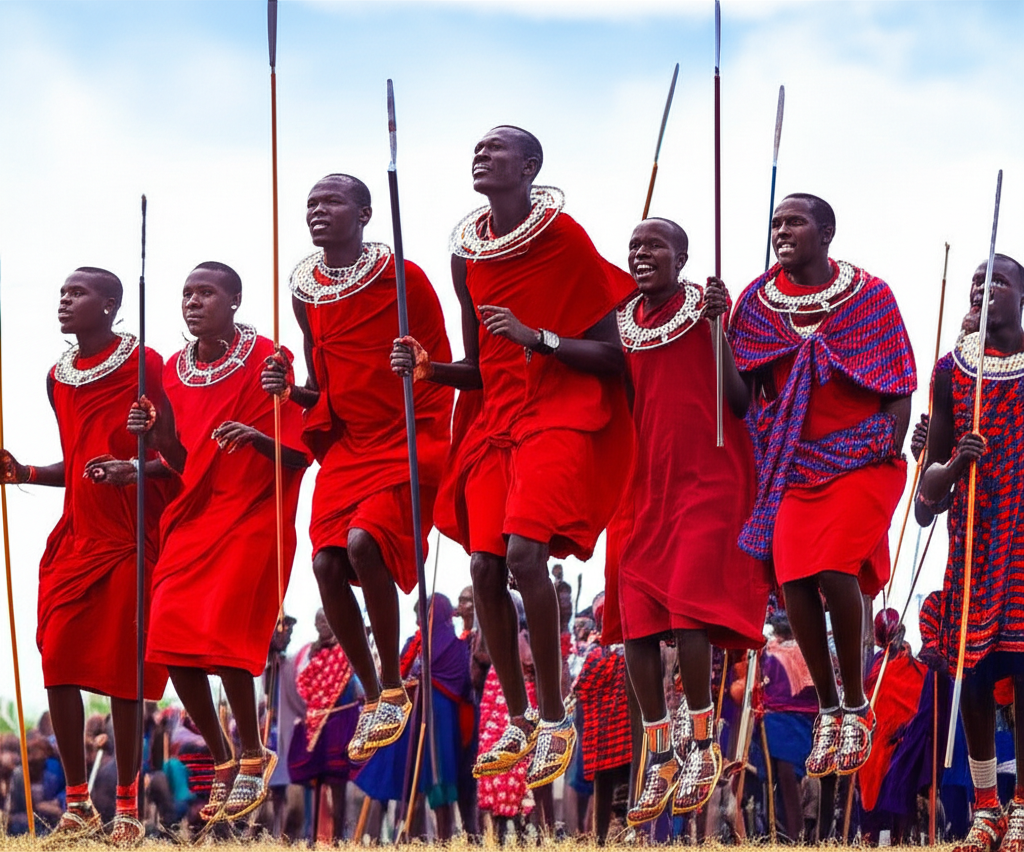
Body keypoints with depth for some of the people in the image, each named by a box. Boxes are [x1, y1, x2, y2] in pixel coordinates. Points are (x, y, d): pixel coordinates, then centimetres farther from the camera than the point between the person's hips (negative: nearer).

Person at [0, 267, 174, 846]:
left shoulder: (143, 366, -7)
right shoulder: (59, 378, 14)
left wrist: (135, 468, -25)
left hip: (133, 540, -6)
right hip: (77, 538, 6)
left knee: (124, 675, -4)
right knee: (58, 663, -3)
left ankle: (128, 810, 6)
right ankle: (79, 805, 6)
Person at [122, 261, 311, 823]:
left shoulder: (267, 360, -5)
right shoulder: (174, 371, 11)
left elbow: (300, 456, -7)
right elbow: (183, 465, 13)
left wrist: (257, 438, -27)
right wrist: (158, 436, -7)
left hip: (252, 514, -6)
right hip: (192, 518, 6)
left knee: (221, 634, -19)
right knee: (171, 642, -5)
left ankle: (253, 755, 0)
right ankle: (223, 762, 12)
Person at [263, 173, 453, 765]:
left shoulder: (401, 277, -8)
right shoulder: (306, 290, 9)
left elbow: (442, 368, -2)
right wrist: (292, 391, -3)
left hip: (406, 443, -6)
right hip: (346, 445, 6)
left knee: (363, 540, -26)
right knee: (327, 562, -8)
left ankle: (394, 689, -9)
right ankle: (372, 696, 10)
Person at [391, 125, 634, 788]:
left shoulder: (566, 241, -8)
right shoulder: (467, 254, 9)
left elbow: (613, 356, -8)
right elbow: (480, 369, 15)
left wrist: (538, 337, -20)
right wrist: (428, 367, -4)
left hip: (560, 417, -6)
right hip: (495, 420, 6)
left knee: (524, 550, -24)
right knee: (485, 565, -3)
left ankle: (555, 719, -12)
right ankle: (520, 722, 12)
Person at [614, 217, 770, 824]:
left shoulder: (709, 307, -3)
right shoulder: (621, 324, 11)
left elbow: (740, 402, -10)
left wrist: (717, 328, -20)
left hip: (708, 480, -5)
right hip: (644, 486, 5)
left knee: (687, 608, -17)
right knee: (637, 619, -1)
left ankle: (703, 744, 0)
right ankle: (661, 758, 9)